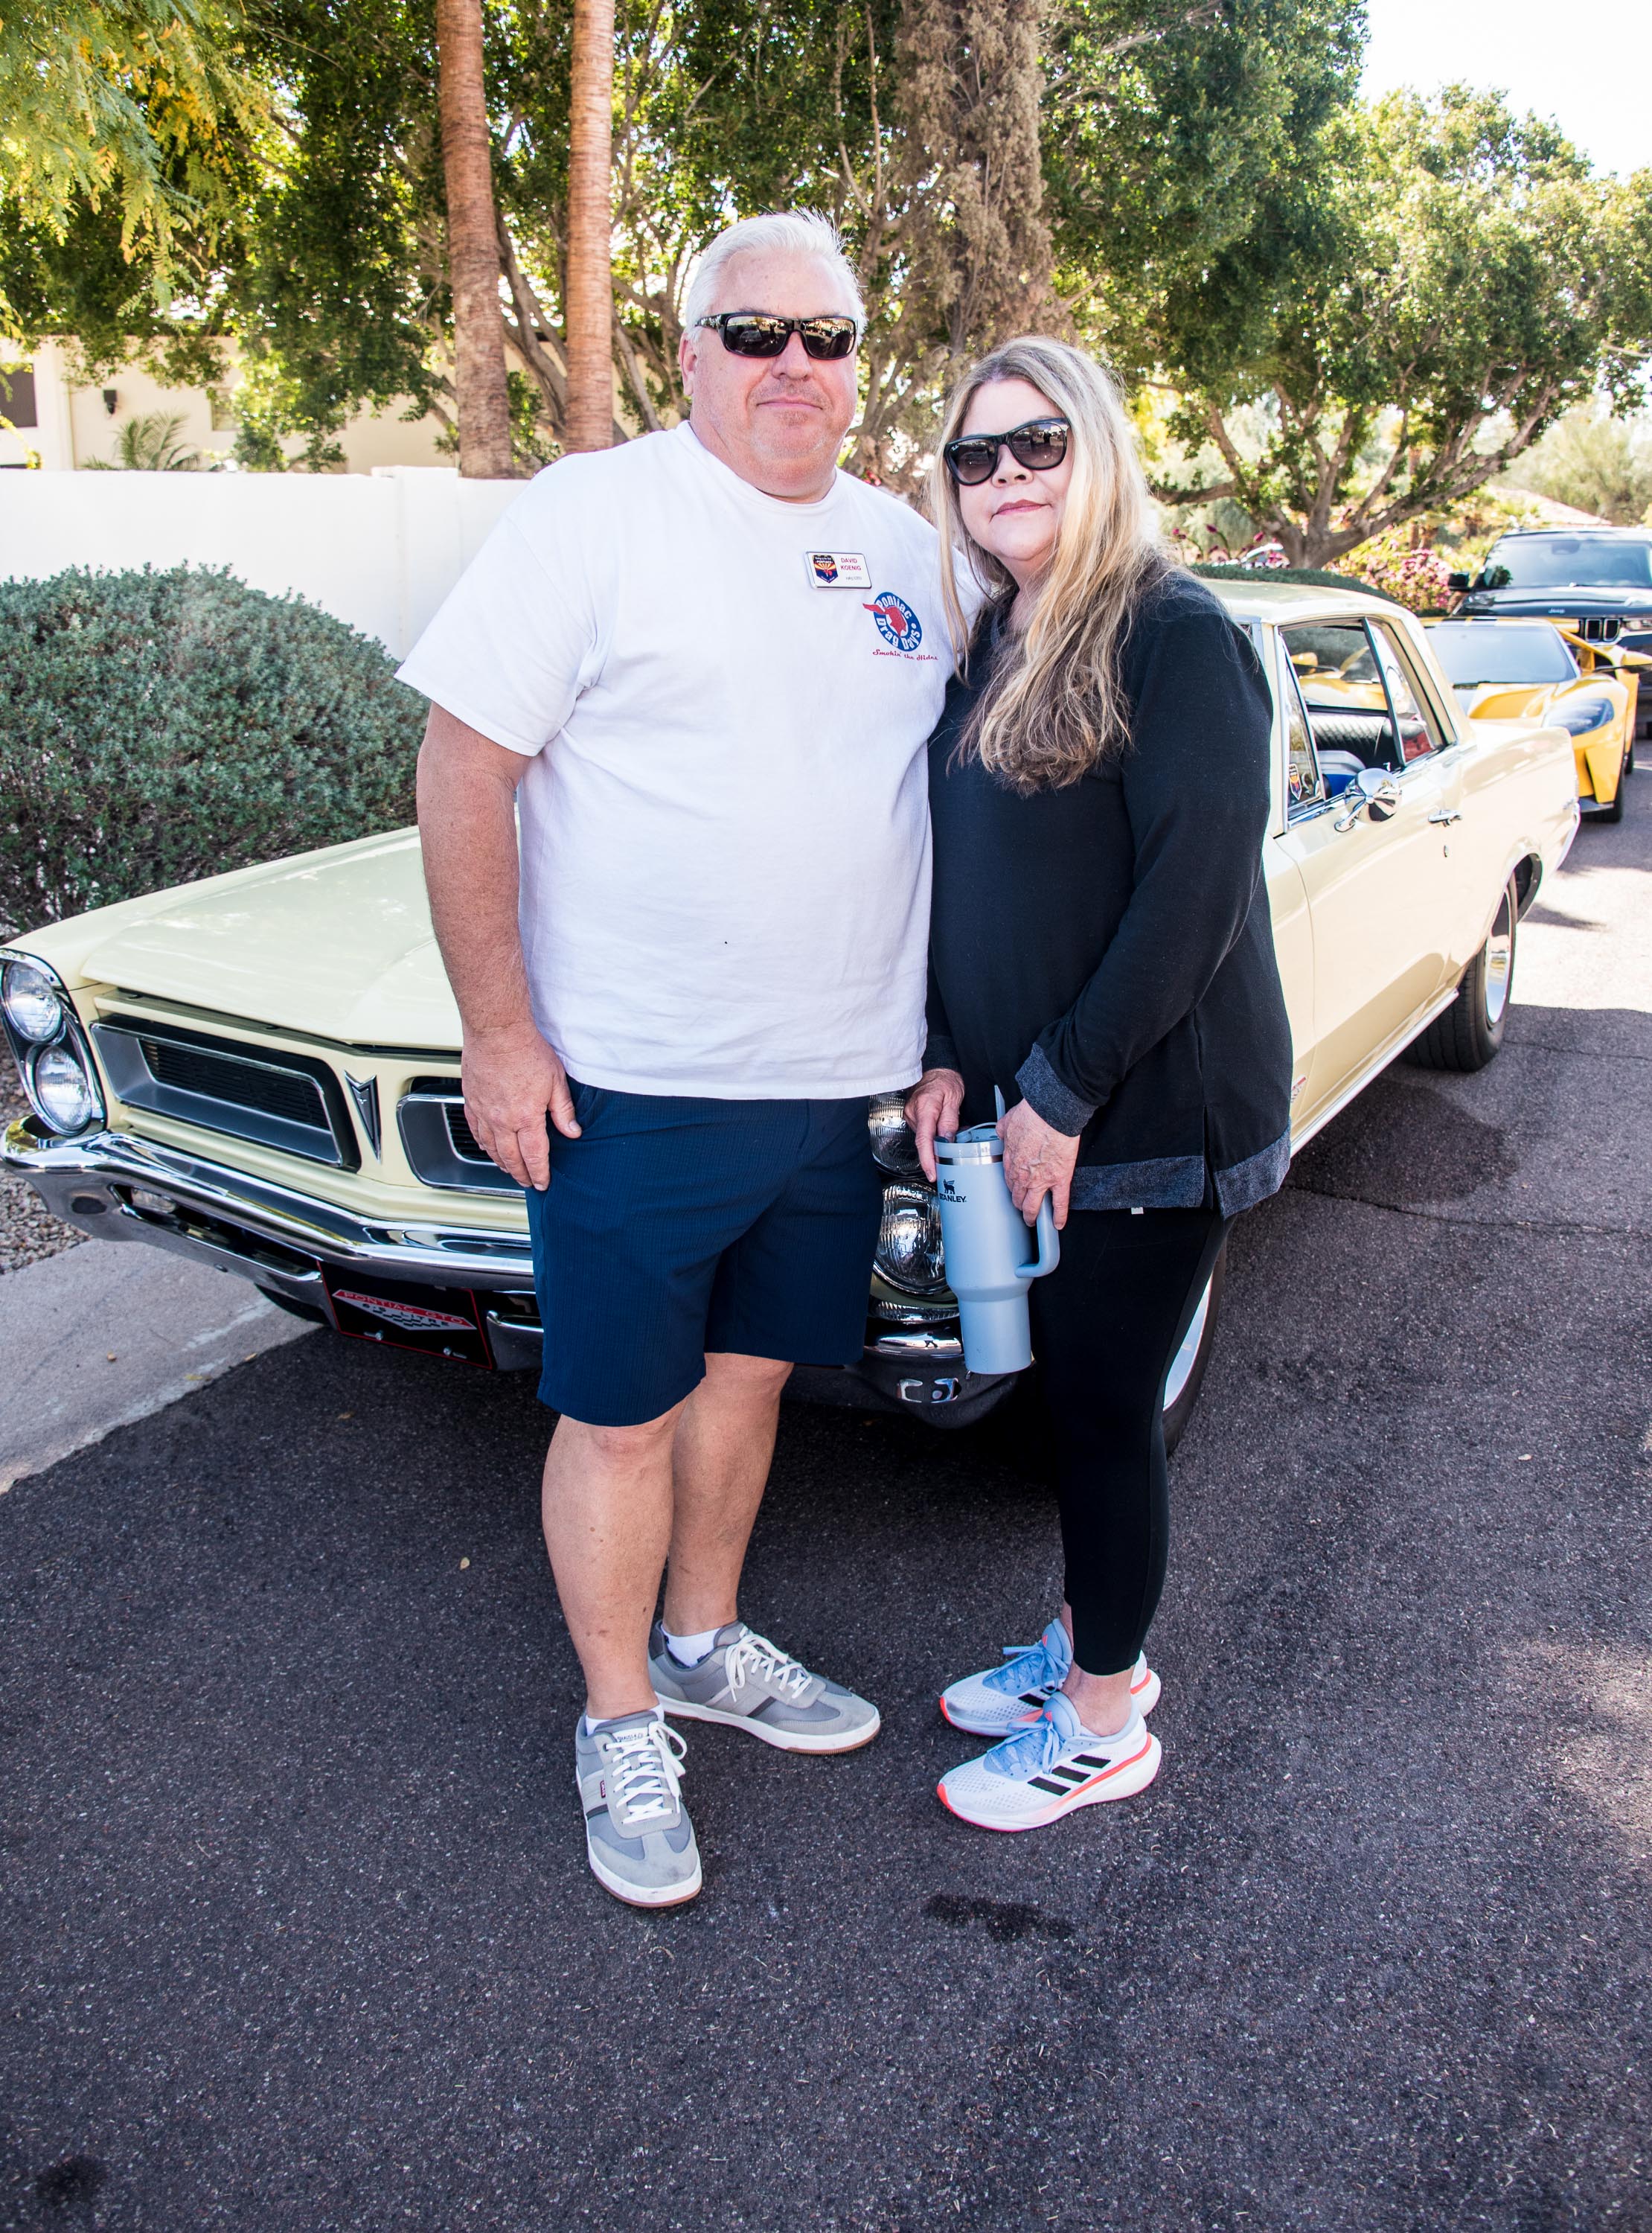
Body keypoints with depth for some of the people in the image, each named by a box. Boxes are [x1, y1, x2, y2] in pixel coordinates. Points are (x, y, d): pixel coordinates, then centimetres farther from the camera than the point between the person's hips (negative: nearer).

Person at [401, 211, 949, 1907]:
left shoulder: (902, 547, 10)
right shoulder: (591, 514, -8)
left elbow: (950, 794, 16)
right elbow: (461, 771, -10)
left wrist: (945, 1045, 10)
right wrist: (498, 1036, -14)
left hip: (831, 1076, 6)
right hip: (629, 1082, -5)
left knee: (746, 1372, 18)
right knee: (622, 1415, 6)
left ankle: (704, 1645, 40)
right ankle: (620, 1728, 26)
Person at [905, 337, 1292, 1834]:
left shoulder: (1179, 638, -14)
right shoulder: (985, 654, 10)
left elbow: (1196, 897, -20)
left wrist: (1062, 1096, -18)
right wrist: (948, 1056, 1)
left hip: (1157, 1115, -7)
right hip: (1030, 1110, 7)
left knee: (1105, 1407, 4)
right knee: (1073, 1394, 18)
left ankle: (1105, 1723, 24)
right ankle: (1093, 1641, 38)